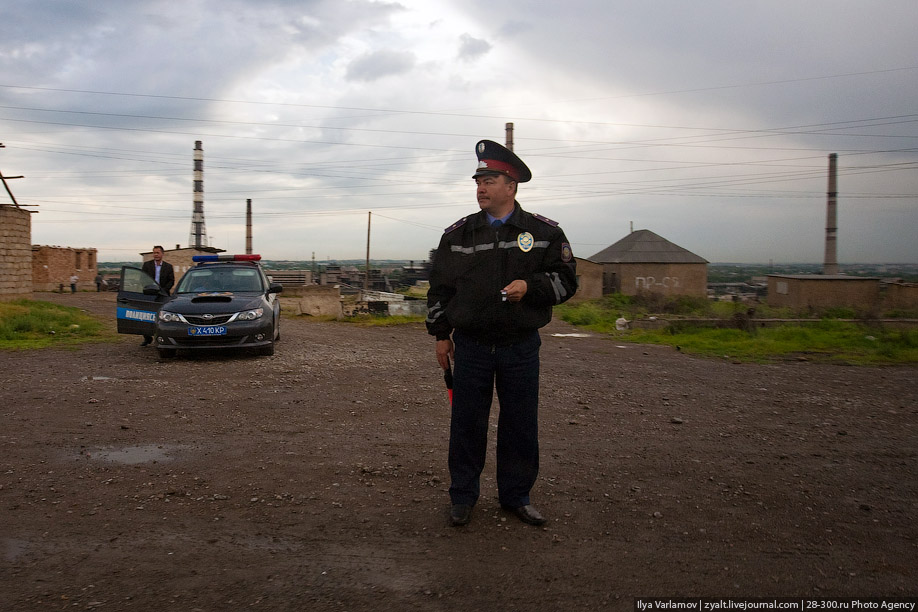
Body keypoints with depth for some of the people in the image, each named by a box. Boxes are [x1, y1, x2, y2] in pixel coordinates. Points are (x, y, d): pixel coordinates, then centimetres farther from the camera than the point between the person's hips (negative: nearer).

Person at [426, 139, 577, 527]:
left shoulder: (544, 232, 1)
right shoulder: (457, 234, 5)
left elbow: (566, 279, 2)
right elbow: (439, 287, 10)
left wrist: (530, 286, -16)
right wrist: (440, 334, 6)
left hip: (521, 347, 0)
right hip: (471, 346, 1)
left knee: (521, 426, 8)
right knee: (466, 424, 6)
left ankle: (516, 496, 26)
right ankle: (463, 496, 22)